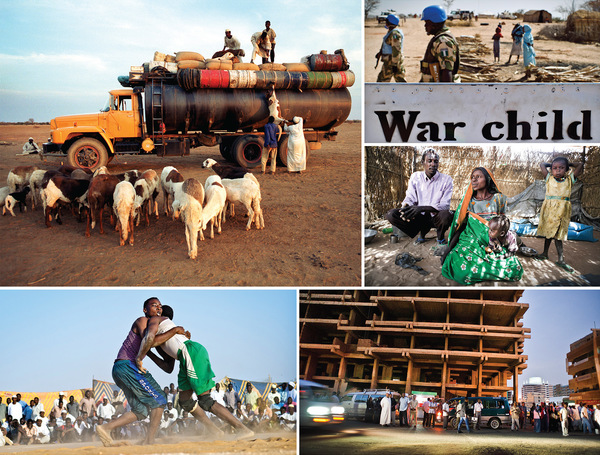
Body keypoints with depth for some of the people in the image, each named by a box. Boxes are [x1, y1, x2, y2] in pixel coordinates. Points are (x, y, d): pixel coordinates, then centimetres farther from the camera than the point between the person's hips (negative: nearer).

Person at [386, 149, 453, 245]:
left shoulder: (446, 179, -7)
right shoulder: (415, 177, 2)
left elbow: (445, 205, -16)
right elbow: (409, 198, 2)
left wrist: (421, 208, -31)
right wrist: (405, 207, -26)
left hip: (436, 217, -3)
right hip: (420, 216, 3)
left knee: (446, 215, -40)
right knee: (391, 214, -20)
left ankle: (440, 236, -1)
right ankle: (422, 231, 3)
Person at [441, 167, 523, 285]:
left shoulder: (498, 198, 7)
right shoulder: (468, 201, 8)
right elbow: (459, 227, 7)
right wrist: (448, 250, -3)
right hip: (471, 242, -1)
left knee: (515, 270, -25)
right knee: (461, 271, -34)